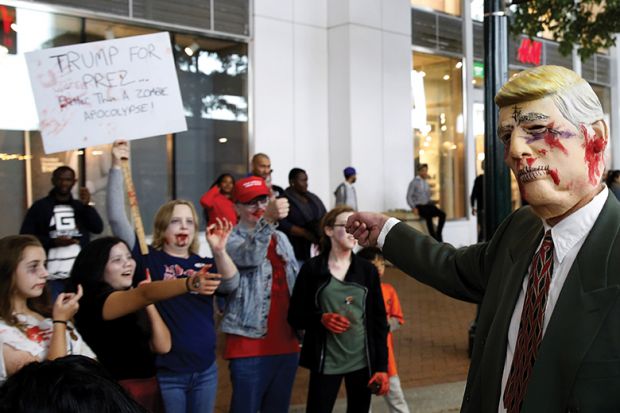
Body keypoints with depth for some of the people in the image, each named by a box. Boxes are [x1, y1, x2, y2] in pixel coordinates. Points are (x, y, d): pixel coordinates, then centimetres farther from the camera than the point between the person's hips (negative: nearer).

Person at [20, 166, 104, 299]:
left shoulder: (80, 207, 14)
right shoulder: (40, 206, 3)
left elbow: (98, 228, 1)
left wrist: (87, 205, -10)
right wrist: (54, 241, -12)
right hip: (52, 277, -3)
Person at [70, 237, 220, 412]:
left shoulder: (135, 307, 9)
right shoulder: (95, 299, -14)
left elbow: (163, 347, 1)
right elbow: (144, 294, -32)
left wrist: (148, 303, -8)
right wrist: (190, 284, -46)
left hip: (148, 389, 7)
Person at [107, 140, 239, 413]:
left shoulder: (204, 264, 4)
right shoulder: (148, 258, -4)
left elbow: (231, 285, -14)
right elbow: (117, 218, -13)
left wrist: (219, 251, -32)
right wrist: (116, 167, -18)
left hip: (205, 370, 4)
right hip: (166, 373, -4)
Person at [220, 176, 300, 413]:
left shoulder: (281, 239, 14)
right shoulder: (232, 240, -6)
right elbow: (250, 256, -30)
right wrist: (268, 219, -45)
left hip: (286, 343, 6)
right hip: (250, 344, -6)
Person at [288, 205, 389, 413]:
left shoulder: (367, 269, 5)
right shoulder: (312, 269, -2)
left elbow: (379, 321, 4)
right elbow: (295, 317, 1)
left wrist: (381, 367, -1)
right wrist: (321, 319, -19)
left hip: (362, 360, 2)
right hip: (326, 361, -2)